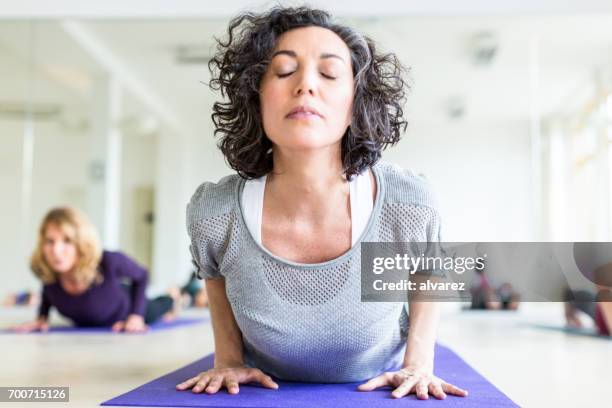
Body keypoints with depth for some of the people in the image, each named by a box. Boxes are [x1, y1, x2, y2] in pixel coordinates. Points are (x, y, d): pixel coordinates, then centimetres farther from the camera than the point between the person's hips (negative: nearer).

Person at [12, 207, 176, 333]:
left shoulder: (109, 262, -45)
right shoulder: (42, 268, -35)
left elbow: (141, 275, -23)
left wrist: (136, 315, -29)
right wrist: (42, 317, -20)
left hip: (123, 315, -3)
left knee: (154, 309, 34)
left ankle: (170, 299, 68)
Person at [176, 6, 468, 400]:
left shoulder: (408, 204, -27)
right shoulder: (212, 212, -26)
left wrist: (419, 363, -9)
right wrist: (228, 358, -6)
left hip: (382, 393, 1)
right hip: (264, 394, 0)